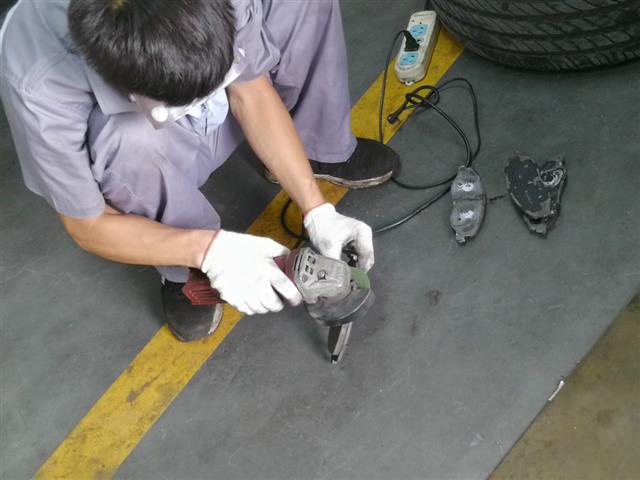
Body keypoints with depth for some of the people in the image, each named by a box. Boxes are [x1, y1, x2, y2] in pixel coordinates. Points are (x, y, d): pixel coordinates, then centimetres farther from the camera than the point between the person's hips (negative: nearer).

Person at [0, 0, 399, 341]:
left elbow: (251, 92, -16)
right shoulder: (39, 88, -40)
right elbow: (89, 225, -25)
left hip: (223, 117, 3)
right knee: (134, 140, -39)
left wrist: (317, 211, -22)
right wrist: (209, 250, -39)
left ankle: (319, 150, 8)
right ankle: (183, 272, -7)